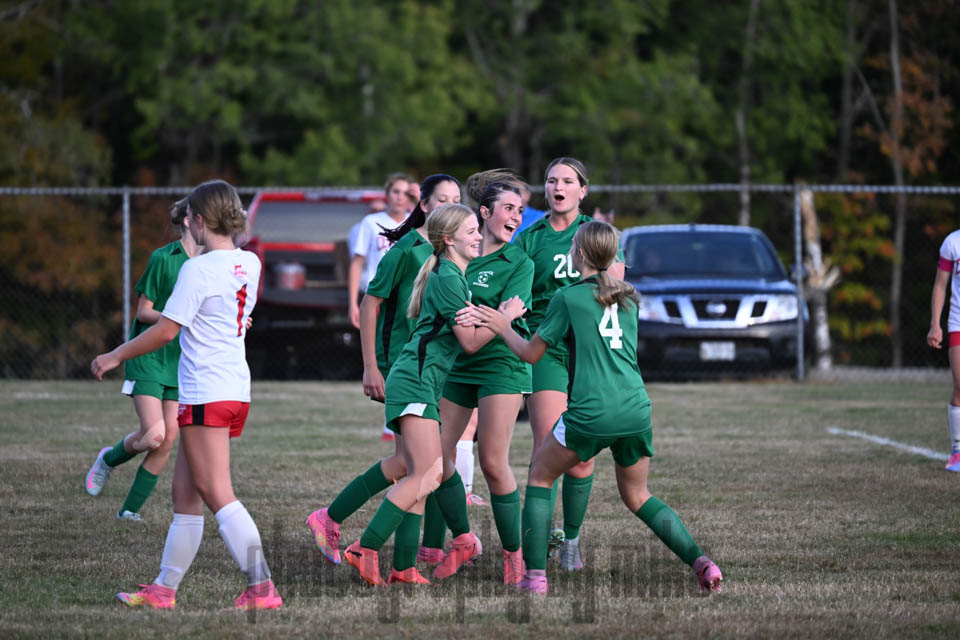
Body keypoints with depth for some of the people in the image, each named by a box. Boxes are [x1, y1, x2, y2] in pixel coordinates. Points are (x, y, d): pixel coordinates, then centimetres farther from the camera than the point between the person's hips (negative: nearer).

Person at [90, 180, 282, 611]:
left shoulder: (198, 270, -14)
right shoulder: (249, 264, 9)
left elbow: (165, 330, -13)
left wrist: (115, 357, -1)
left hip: (205, 394, -9)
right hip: (236, 388, 9)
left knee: (217, 495, -9)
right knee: (185, 491, 14)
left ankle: (261, 588, -16)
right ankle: (164, 588, 18)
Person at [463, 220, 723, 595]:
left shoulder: (568, 298, -1)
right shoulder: (627, 297, 14)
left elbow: (531, 354, 6)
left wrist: (503, 327, 23)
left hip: (591, 414, -5)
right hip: (636, 409, 5)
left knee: (540, 476, 16)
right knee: (637, 496, 20)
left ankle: (535, 575, 5)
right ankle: (701, 562, 2)